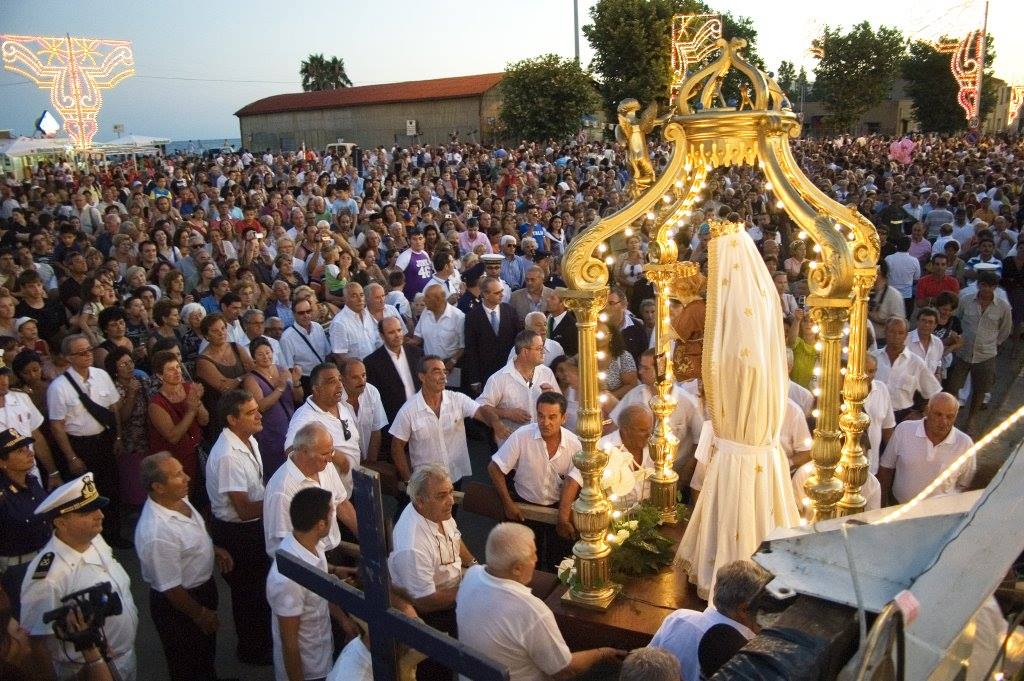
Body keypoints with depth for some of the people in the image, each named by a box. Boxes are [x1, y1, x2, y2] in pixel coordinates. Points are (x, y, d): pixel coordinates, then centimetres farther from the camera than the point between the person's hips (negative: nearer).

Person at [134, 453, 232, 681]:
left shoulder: (177, 498, -11)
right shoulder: (157, 533, -37)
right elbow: (170, 588, -27)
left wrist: (214, 549, 1)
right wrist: (199, 613, -14)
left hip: (203, 585, 8)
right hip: (179, 603, -8)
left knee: (207, 646, 32)